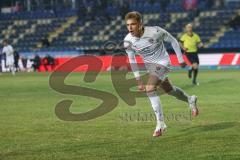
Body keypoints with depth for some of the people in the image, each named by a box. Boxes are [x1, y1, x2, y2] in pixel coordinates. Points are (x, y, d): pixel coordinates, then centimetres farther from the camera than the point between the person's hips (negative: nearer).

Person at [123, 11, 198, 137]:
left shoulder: (155, 32, -27)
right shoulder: (128, 41, -16)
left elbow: (173, 41, -10)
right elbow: (132, 60, -2)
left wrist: (180, 59, -4)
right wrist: (138, 80, -3)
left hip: (162, 63, -6)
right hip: (149, 65, 6)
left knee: (150, 89, -24)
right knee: (168, 89, 23)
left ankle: (160, 123, -15)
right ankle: (190, 100, 53)